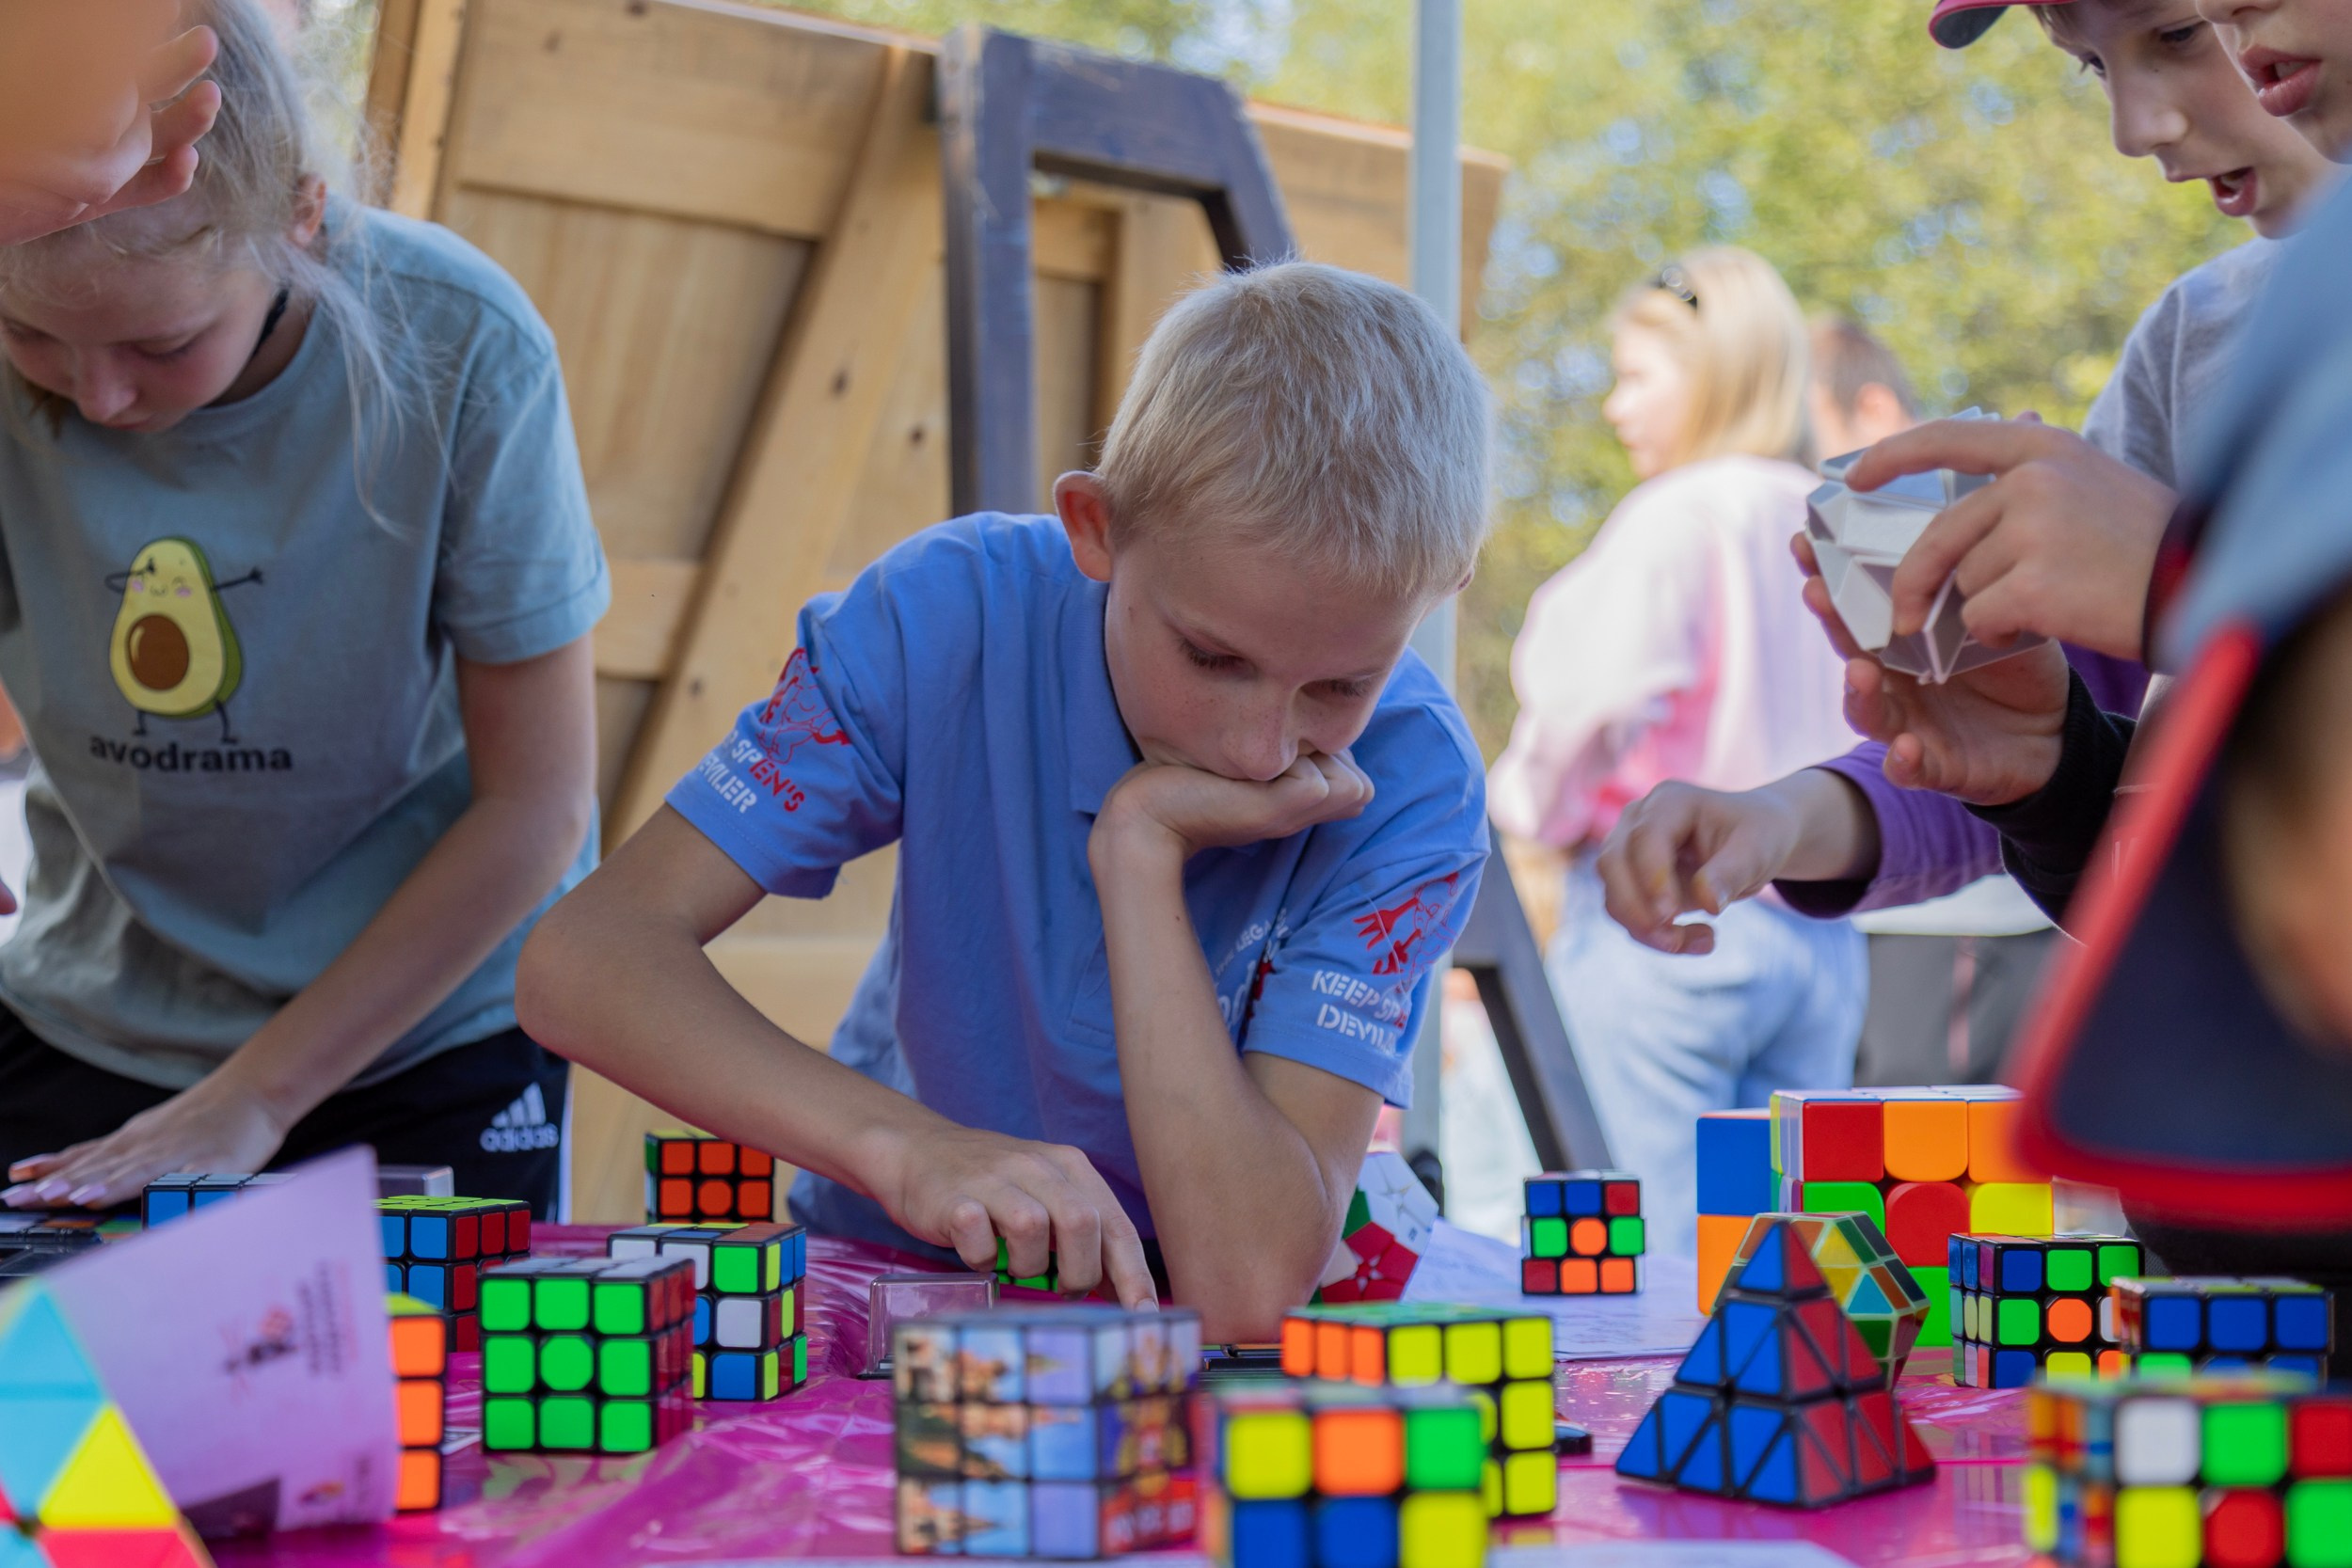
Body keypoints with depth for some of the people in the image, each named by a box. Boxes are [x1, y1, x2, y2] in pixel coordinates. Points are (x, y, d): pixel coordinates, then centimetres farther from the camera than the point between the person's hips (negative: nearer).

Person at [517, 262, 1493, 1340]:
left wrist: (1143, 850, -32)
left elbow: (1249, 1283, -30)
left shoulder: (1408, 793, -22)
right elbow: (583, 957, -24)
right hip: (896, 1275, 1)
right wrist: (902, 1144, -39)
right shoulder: (954, 615, -19)